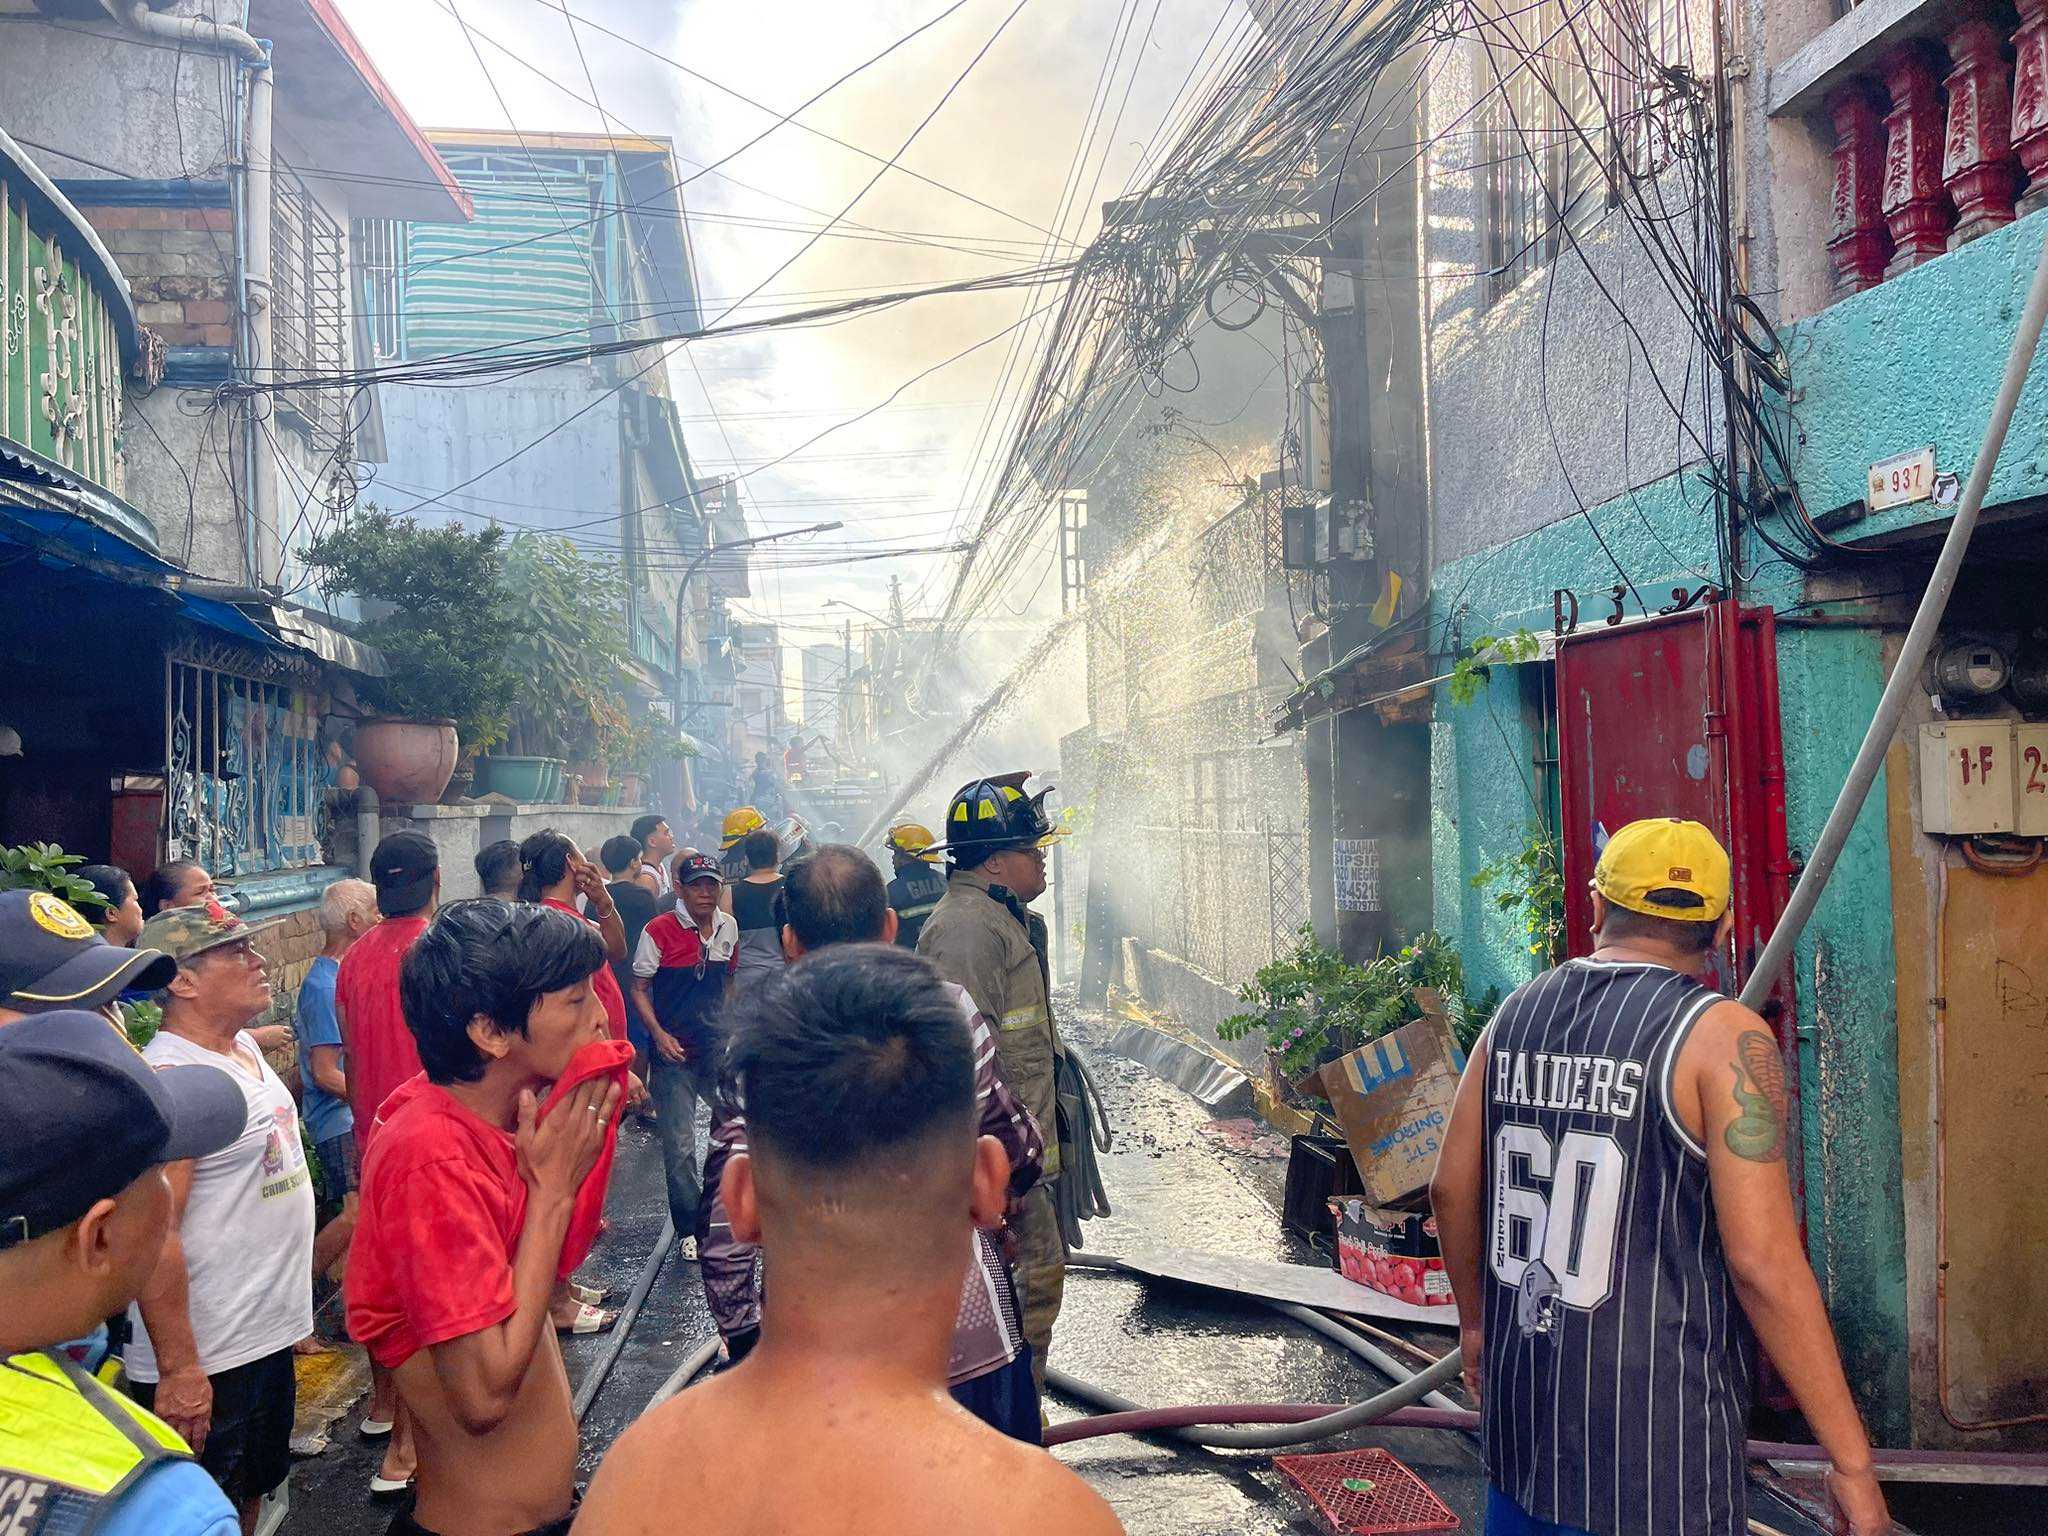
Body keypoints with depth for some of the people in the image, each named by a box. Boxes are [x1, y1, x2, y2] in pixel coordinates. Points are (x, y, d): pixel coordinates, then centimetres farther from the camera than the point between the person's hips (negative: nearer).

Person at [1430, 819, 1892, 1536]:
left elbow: (1451, 1189, 9)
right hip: (1656, 1447, -5)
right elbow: (1762, 1260, -18)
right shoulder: (1723, 1036, -13)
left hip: (1521, 1406, 5)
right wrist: (1852, 1464, -10)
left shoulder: (1517, 1013, 3)